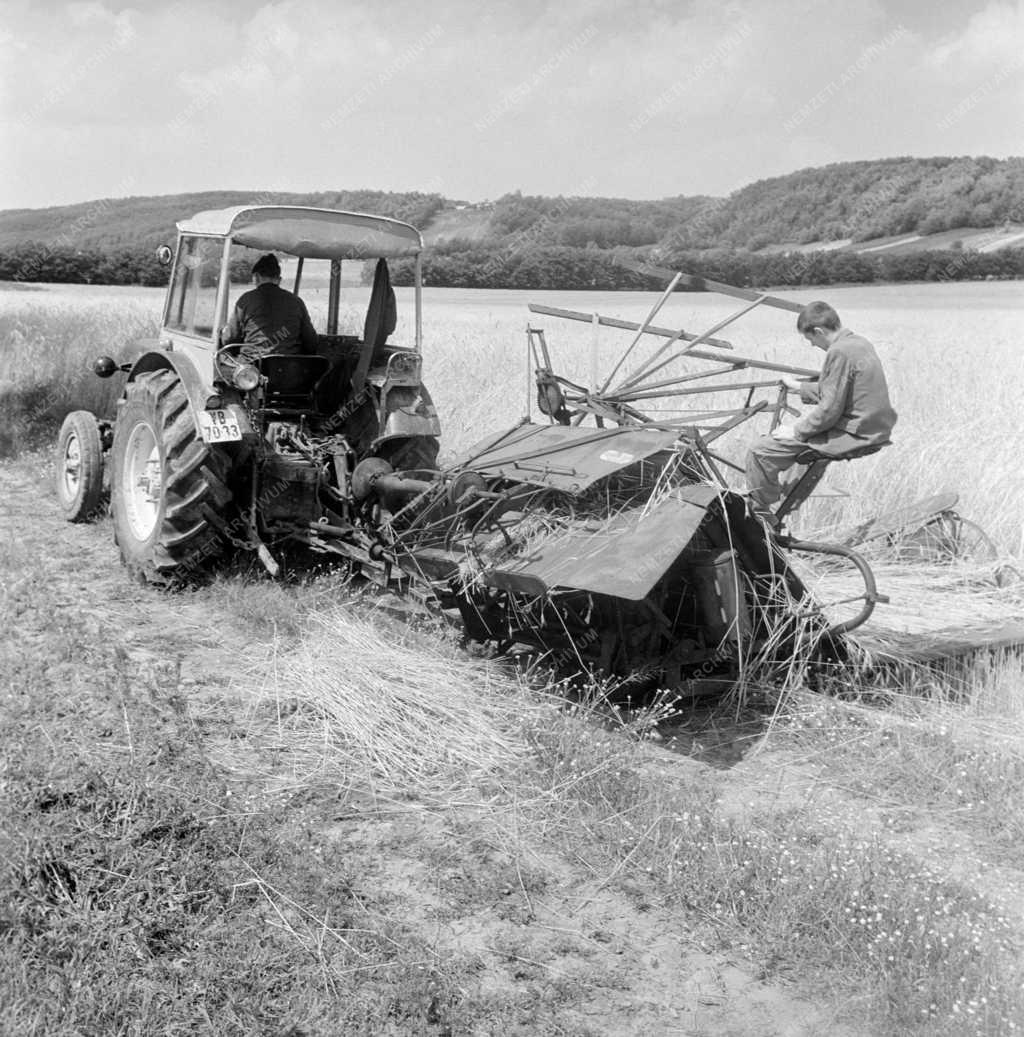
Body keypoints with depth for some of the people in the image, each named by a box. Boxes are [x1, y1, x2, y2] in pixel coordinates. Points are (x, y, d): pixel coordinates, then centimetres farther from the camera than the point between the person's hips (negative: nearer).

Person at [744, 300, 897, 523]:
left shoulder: (839, 352, -20)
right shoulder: (860, 343, 11)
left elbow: (829, 409, -21)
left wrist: (796, 431, -10)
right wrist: (800, 387, 34)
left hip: (850, 435, -11)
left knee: (760, 450, -10)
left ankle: (761, 518, 2)